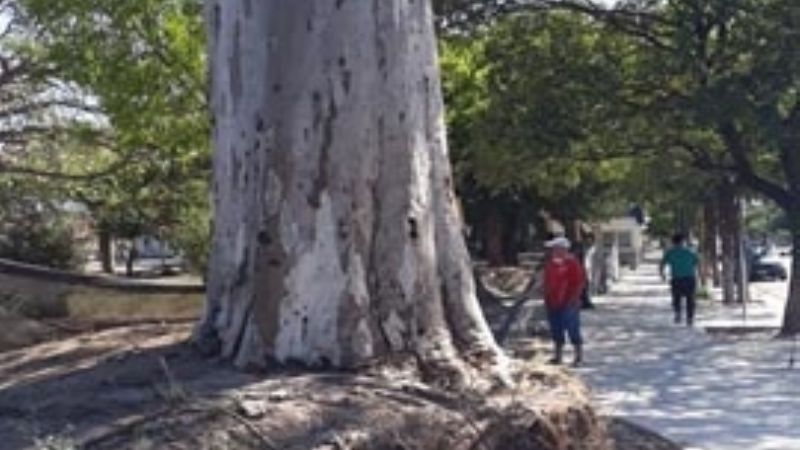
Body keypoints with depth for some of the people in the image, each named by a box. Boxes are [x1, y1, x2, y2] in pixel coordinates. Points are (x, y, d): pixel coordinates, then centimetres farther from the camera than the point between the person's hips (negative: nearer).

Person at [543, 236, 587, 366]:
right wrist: (547, 298, 12)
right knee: (556, 331, 13)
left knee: (573, 330, -3)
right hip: (552, 304, 7)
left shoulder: (572, 263, -11)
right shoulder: (550, 262, 11)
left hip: (568, 305, -7)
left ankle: (579, 357, 5)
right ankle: (557, 356, 22)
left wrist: (572, 299, -15)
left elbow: (580, 282, -12)